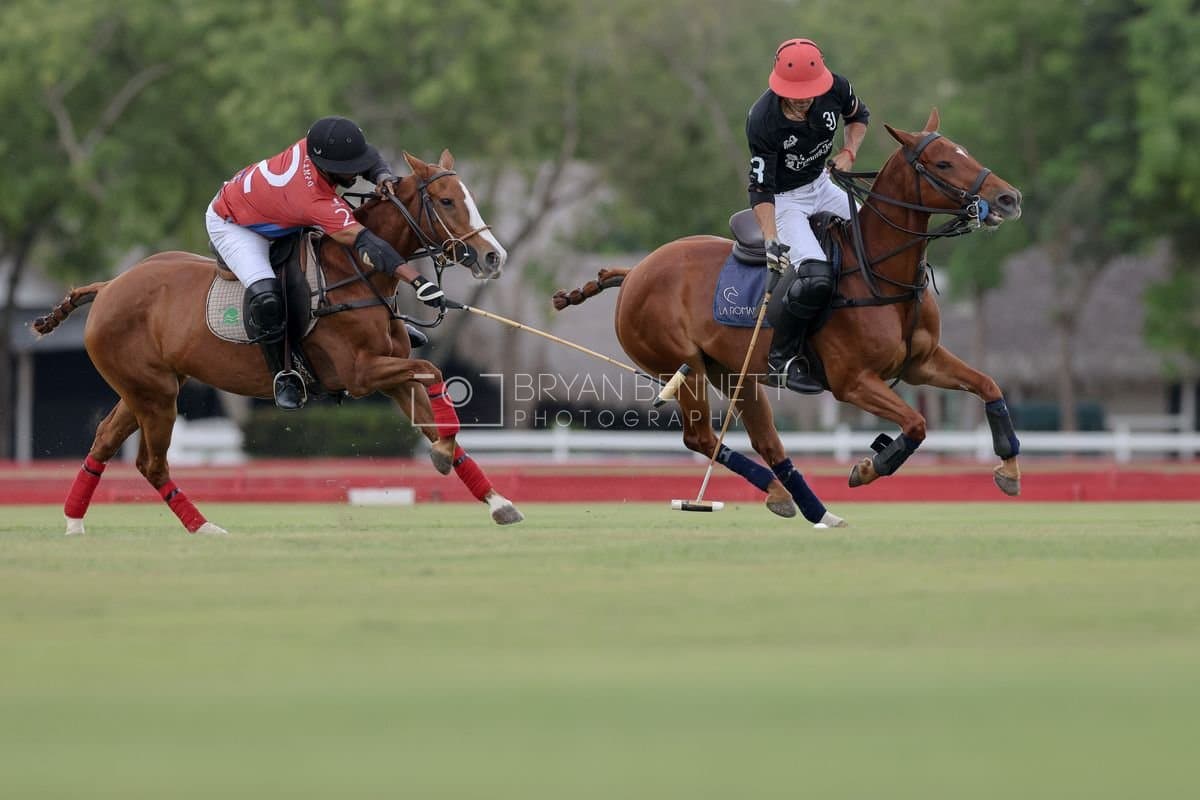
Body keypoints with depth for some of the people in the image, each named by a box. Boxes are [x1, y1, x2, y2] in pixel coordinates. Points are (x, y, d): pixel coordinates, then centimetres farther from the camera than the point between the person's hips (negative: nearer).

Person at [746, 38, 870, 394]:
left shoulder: (835, 89, -17)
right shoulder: (763, 120, -32)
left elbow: (858, 116, 8)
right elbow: (761, 189, -26)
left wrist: (849, 152, -9)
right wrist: (771, 240, -36)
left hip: (822, 185, 7)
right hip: (784, 199, -7)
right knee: (815, 276, -27)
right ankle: (782, 359, -9)